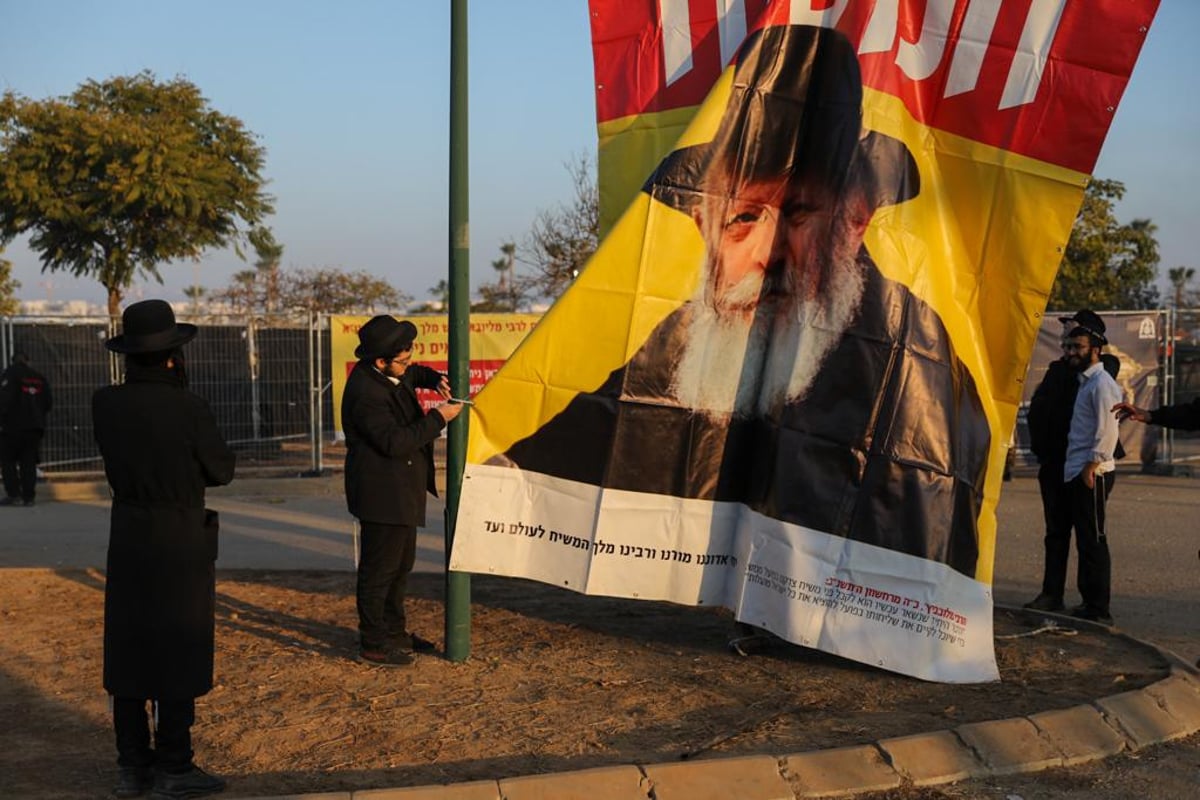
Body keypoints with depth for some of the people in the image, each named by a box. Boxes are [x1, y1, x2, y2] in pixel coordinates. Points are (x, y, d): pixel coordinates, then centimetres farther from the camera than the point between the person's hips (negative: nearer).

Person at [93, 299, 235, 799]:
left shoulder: (105, 405, -4)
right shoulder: (187, 408, -18)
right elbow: (221, 471, -5)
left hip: (128, 538, 5)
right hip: (181, 542, -5)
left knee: (128, 651, 12)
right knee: (178, 655, 4)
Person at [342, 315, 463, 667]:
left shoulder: (394, 373, 4)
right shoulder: (366, 392, -25)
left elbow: (415, 374, 29)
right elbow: (394, 442, -27)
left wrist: (435, 380, 8)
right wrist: (437, 419, -22)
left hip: (400, 489, 10)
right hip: (381, 492, -10)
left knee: (401, 562, 20)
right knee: (379, 568, -2)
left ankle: (393, 631, 33)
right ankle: (372, 644, 8)